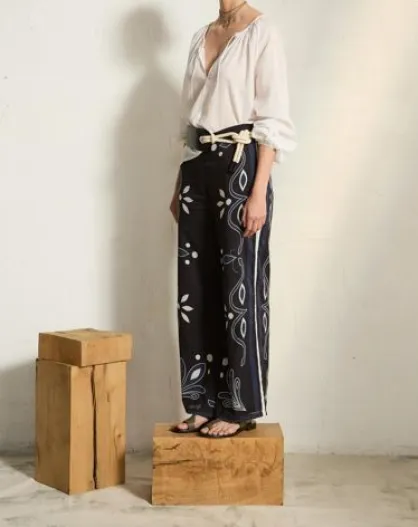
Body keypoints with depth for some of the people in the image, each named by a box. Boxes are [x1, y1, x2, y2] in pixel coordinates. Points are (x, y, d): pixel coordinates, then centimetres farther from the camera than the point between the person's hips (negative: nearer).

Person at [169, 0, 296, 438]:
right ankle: (204, 403, 16)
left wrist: (259, 192, -17)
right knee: (195, 289, 6)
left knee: (240, 287, -2)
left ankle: (240, 407, 9)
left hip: (240, 167, -7)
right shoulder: (201, 37, 16)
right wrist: (179, 185, 15)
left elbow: (272, 121, -10)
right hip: (198, 168, 7)